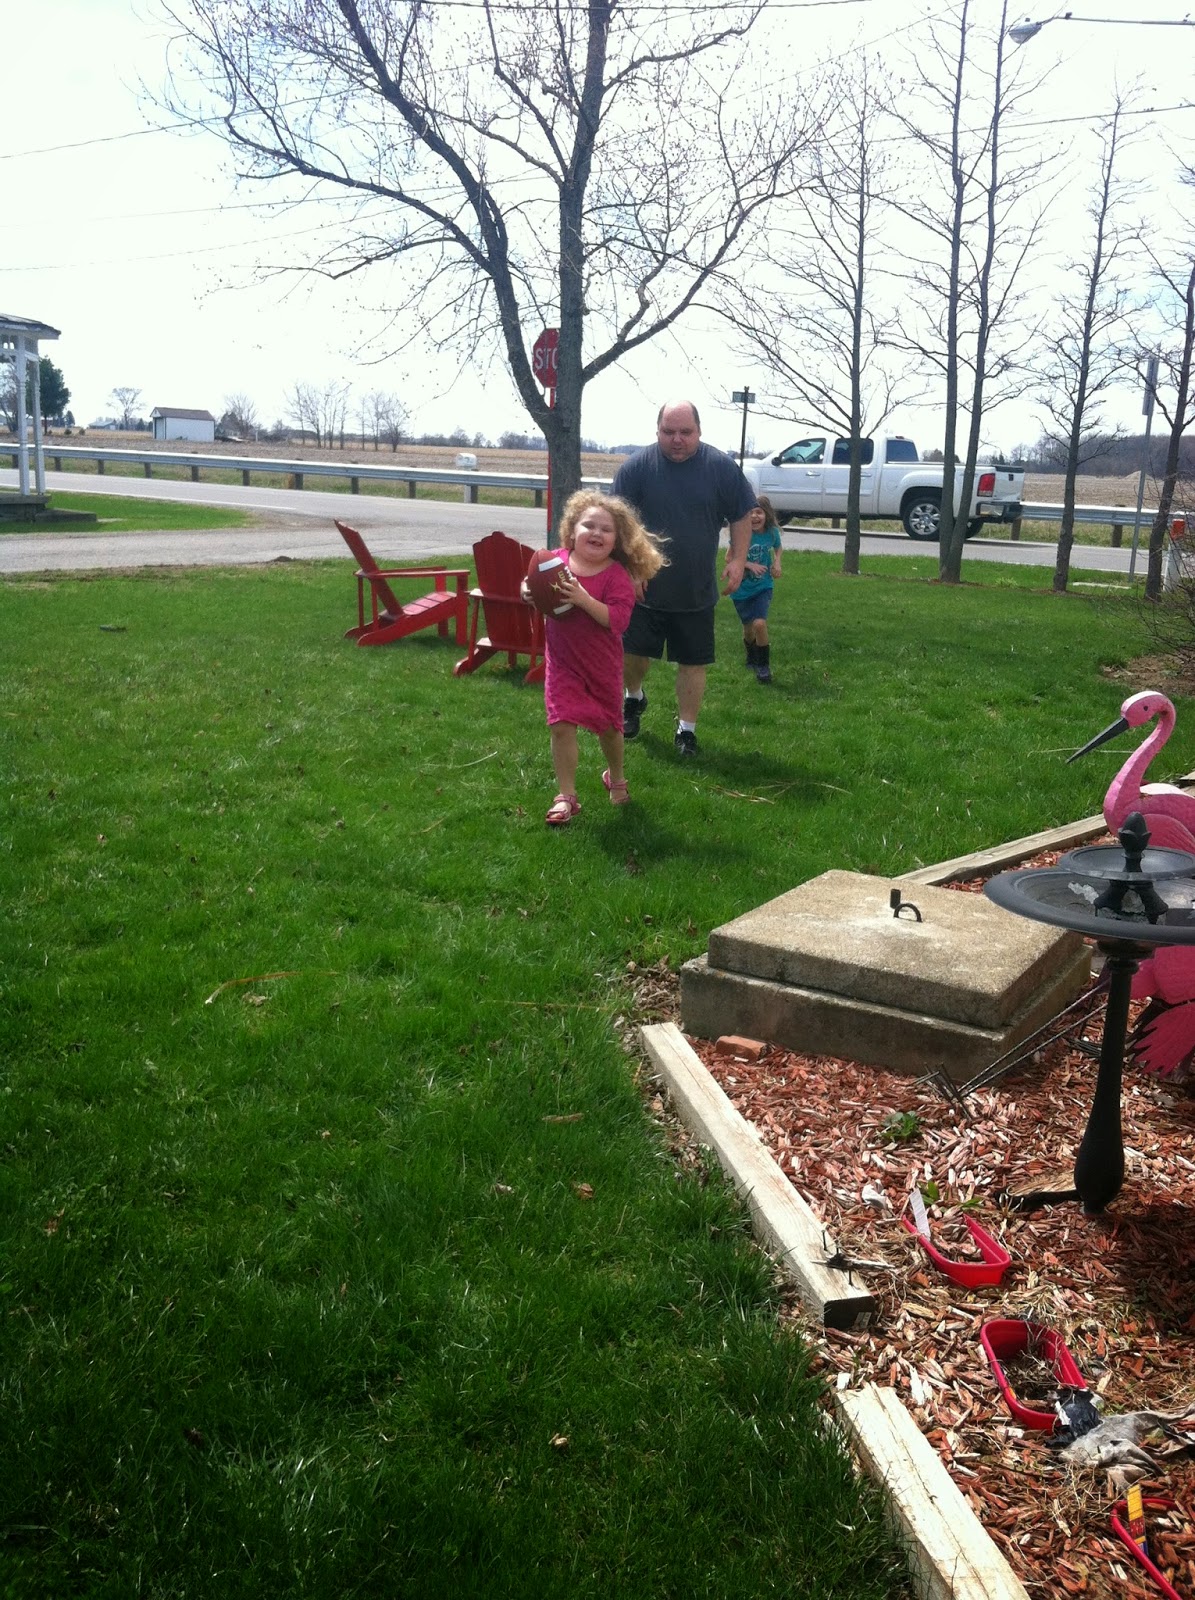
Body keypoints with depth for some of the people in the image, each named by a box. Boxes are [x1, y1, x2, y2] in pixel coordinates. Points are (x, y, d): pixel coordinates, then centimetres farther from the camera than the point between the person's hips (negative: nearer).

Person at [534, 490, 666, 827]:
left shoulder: (617, 575, -15)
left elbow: (618, 619, -25)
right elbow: (533, 584, 11)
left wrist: (584, 599, -35)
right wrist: (528, 591, -12)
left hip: (601, 664, -1)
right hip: (562, 662, 1)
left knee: (608, 724, 16)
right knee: (562, 725, -6)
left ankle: (616, 777, 45)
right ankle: (566, 796, 4)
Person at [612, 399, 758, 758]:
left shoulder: (722, 467, -5)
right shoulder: (636, 467, -7)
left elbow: (742, 517, 4)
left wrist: (738, 560, -5)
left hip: (697, 593, 0)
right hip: (645, 587, 0)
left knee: (693, 661, 6)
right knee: (633, 653, 6)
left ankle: (687, 728, 19)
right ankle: (634, 698, 37)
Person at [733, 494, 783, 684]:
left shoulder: (772, 532, -10)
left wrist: (777, 562, -7)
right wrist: (750, 565, -23)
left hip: (763, 586, 0)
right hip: (742, 588, 0)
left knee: (760, 623, -19)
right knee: (748, 627, 13)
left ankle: (763, 665, -1)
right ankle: (751, 659, 43)